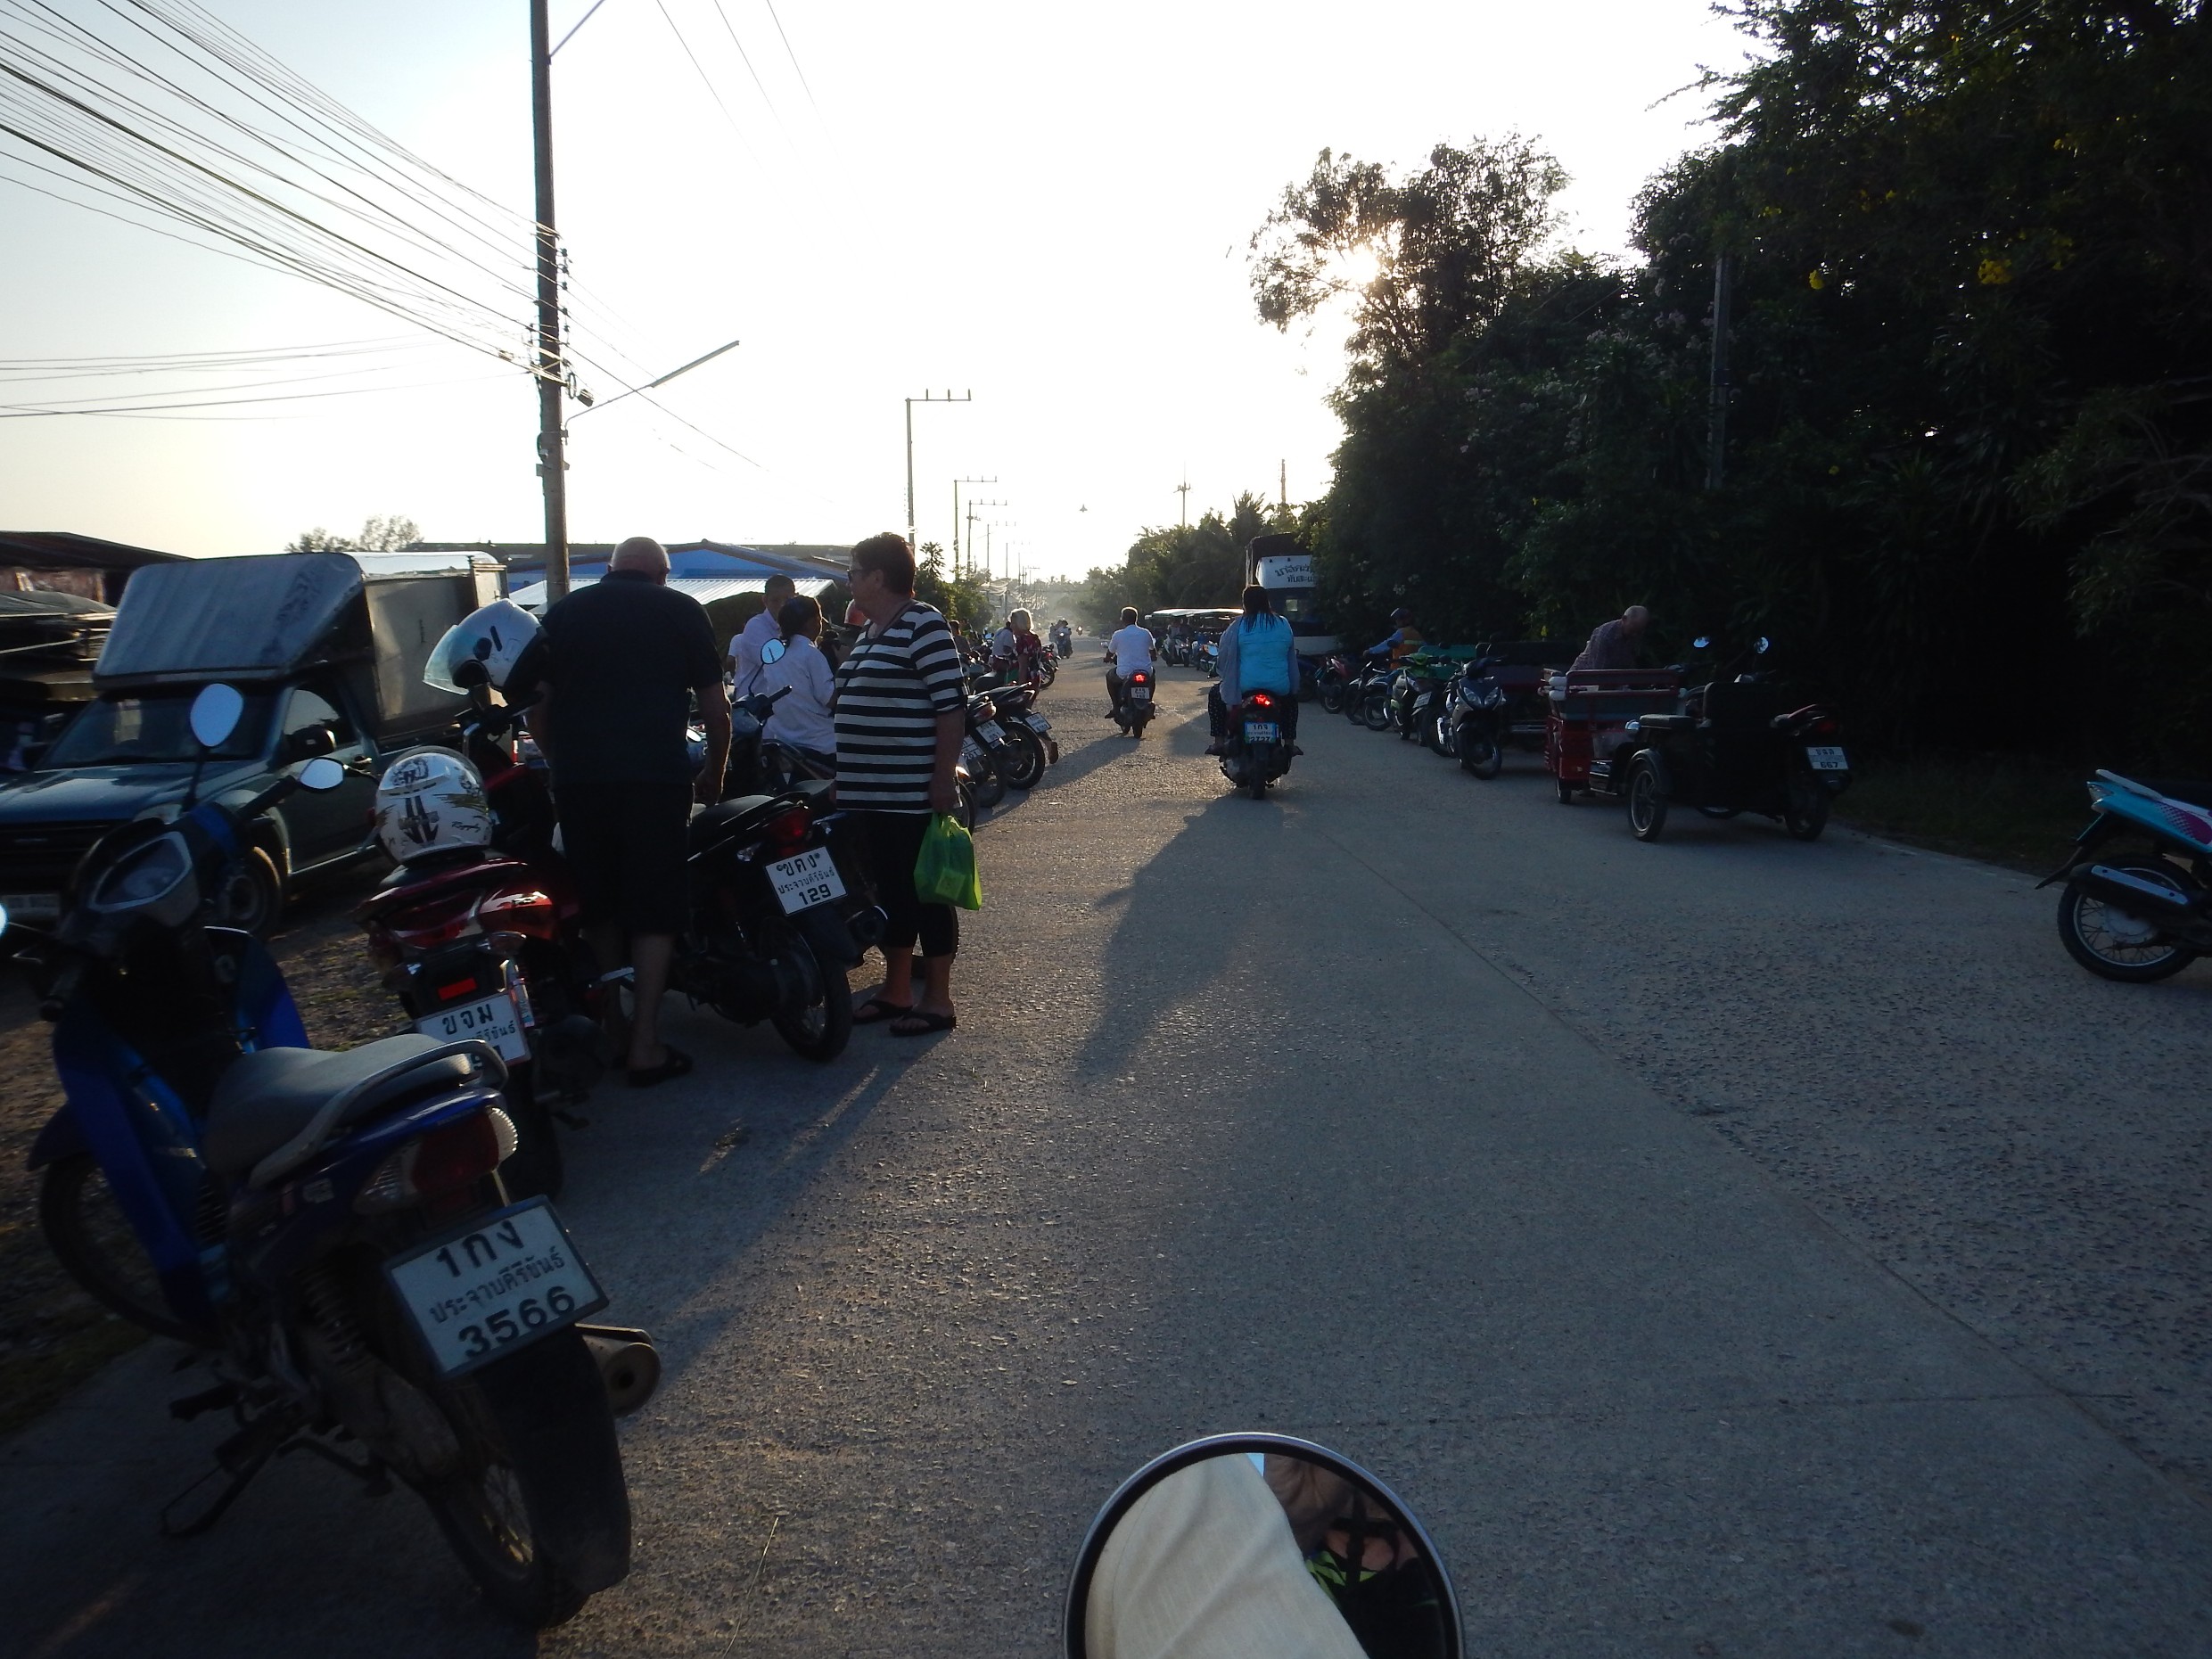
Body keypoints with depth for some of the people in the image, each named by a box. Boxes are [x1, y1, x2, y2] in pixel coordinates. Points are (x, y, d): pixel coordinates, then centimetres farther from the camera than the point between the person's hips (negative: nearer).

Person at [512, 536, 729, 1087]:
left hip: (577, 778, 3)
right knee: (654, 911, 0)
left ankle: (613, 1032, 21)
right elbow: (716, 707, 7)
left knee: (599, 907, 14)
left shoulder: (566, 611, 16)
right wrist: (714, 775, 19)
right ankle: (645, 1047, -3)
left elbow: (536, 705, 15)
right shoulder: (680, 610, 8)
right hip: (655, 777, -3)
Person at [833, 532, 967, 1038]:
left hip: (912, 794, -9)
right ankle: (896, 990, 23)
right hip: (869, 792, 9)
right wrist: (843, 777, 21)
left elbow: (952, 702, -17)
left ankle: (937, 999, 7)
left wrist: (945, 775, -21)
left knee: (924, 891, -1)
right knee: (889, 891, 14)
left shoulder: (923, 624, -12)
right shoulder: (873, 629, 16)